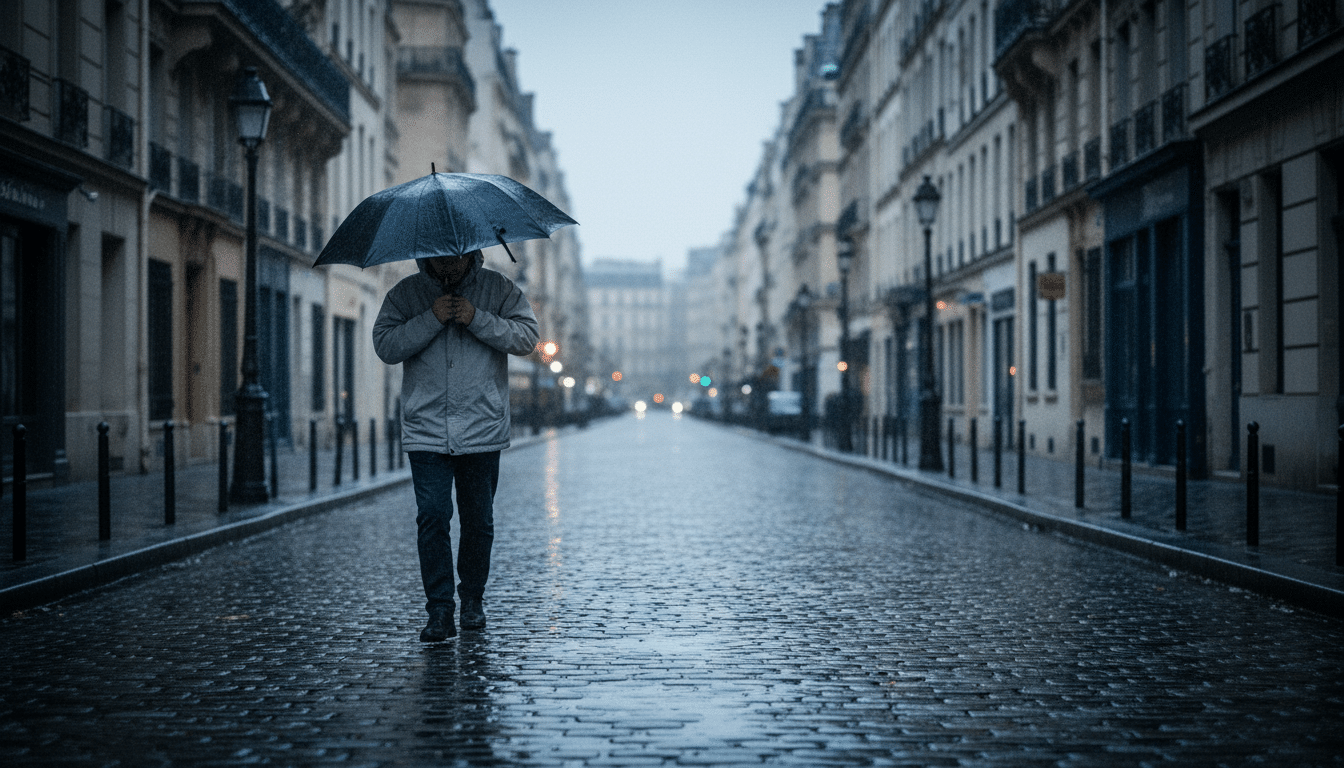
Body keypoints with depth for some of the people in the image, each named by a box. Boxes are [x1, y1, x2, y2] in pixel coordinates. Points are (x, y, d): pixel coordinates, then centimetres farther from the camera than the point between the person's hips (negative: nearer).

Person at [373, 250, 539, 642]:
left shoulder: (498, 289, 5)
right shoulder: (406, 293, 6)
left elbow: (526, 337, -4)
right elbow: (385, 345, -4)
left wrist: (477, 319, -15)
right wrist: (431, 319, -14)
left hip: (483, 431, 0)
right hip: (427, 430, 0)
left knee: (479, 520, 8)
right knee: (432, 517, -9)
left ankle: (473, 599, 27)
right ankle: (439, 611, -5)